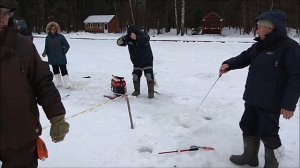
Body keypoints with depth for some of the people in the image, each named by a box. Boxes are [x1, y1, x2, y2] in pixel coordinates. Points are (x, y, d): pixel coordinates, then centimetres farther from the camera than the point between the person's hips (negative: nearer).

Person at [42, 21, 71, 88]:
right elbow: (46, 48, 8)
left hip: (61, 58, -4)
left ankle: (67, 83, 0)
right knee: (55, 70, 14)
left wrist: (63, 52, -12)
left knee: (63, 70, -5)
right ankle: (58, 83, 28)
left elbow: (67, 45, -2)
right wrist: (45, 53, -10)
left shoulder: (60, 36, -6)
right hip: (52, 58, 4)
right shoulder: (48, 38, 3)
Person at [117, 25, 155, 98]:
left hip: (147, 60, -4)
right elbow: (123, 40, -18)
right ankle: (137, 90, 25)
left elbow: (146, 40, -41)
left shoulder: (143, 35, -21)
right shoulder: (128, 37, -8)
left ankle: (151, 92, 4)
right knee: (135, 76, 4)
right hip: (136, 62, 4)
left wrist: (136, 38, -56)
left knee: (149, 76, -9)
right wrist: (120, 41, -43)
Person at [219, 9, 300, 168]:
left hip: (271, 102, -8)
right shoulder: (259, 46, 7)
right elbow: (245, 57, 16)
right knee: (248, 126, 18)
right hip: (253, 99, 8)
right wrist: (229, 64, -6)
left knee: (268, 132, 3)